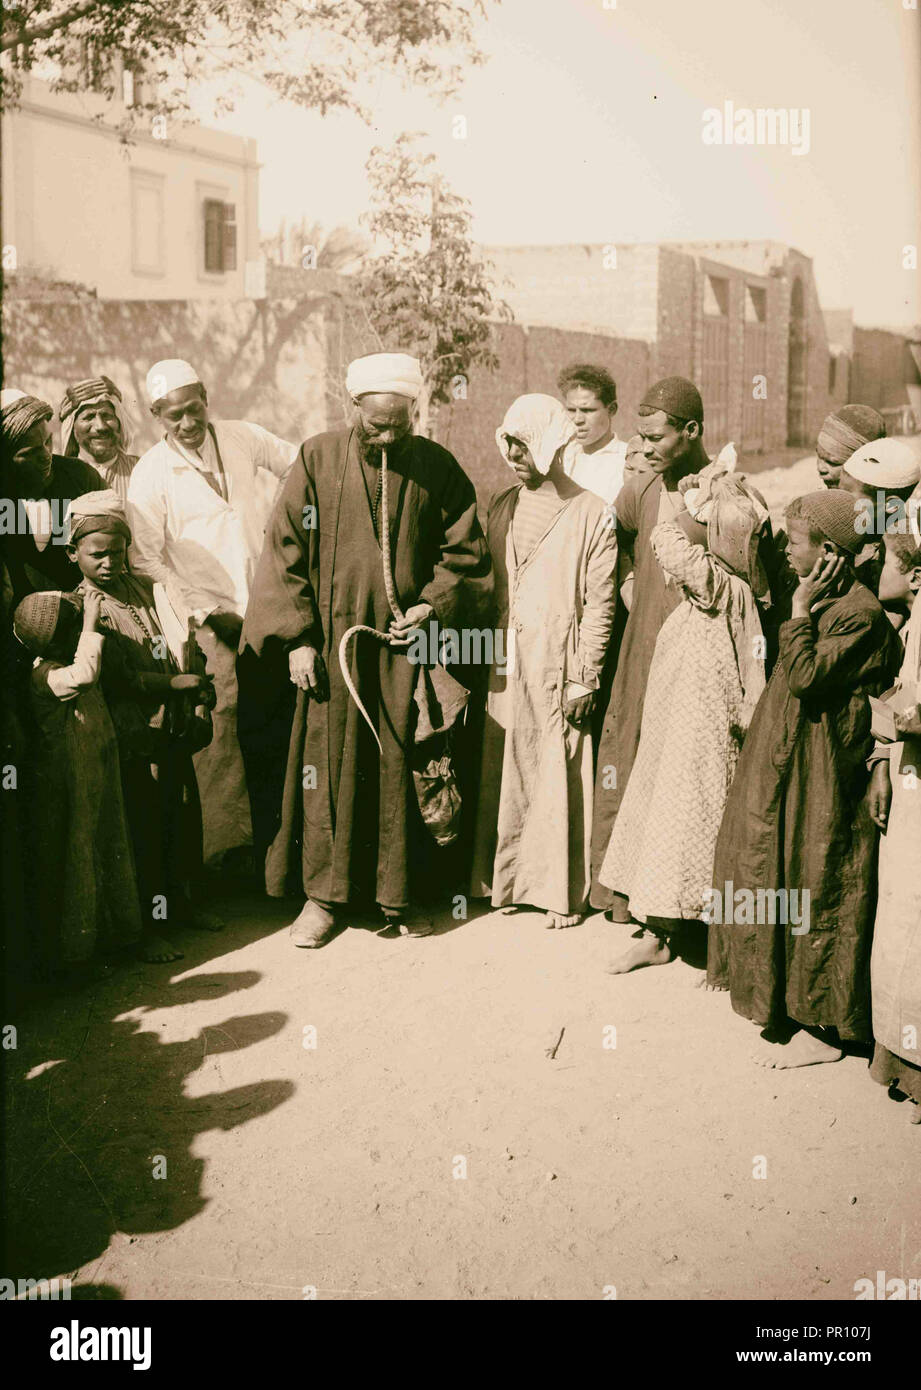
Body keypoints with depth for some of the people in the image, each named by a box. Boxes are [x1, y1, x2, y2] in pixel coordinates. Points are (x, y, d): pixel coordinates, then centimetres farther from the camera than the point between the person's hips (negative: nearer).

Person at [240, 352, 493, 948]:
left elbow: (465, 551, 8)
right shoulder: (319, 459, 0)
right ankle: (326, 895, 14)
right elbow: (286, 549, 0)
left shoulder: (437, 467, 2)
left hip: (407, 637, 1)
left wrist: (432, 607, -8)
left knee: (400, 766, 3)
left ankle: (397, 893, 17)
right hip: (334, 636, 0)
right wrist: (297, 636, -6)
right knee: (331, 762, 2)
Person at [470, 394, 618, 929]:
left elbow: (600, 603, -6)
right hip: (505, 666, 5)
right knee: (502, 776, 9)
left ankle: (564, 891, 14)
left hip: (558, 666, -5)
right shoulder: (501, 506, 11)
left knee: (559, 780, 1)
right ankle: (507, 878, 24)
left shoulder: (591, 514, -5)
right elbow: (487, 584, 14)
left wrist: (584, 680, -10)